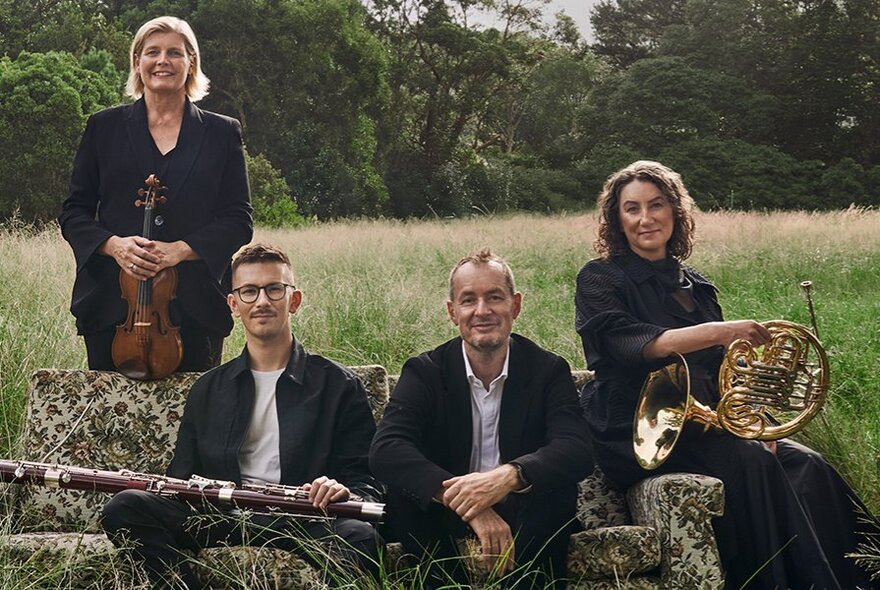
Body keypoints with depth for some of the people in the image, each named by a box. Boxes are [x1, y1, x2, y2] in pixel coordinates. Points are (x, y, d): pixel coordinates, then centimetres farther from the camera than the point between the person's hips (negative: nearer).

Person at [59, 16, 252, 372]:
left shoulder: (222, 133, 8)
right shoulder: (104, 127, 10)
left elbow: (238, 221, 3)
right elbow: (74, 212, 9)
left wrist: (181, 249, -13)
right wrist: (112, 244, -11)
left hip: (195, 306, 0)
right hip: (111, 302, 1)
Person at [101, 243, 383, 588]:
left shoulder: (338, 385, 11)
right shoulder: (207, 389, 21)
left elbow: (367, 483, 6)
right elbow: (182, 476, 19)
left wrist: (344, 492, -19)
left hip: (301, 521, -3)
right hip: (223, 518, 3)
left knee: (360, 536, -38)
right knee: (122, 509, -24)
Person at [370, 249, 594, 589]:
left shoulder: (549, 371, -4)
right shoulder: (424, 372, -5)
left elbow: (577, 451, -21)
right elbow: (384, 451, -22)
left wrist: (508, 476, -43)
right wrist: (466, 504, -38)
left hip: (523, 520, 0)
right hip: (447, 524, 0)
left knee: (558, 489, -29)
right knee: (402, 494, -27)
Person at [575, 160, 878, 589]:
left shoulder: (694, 285, 16)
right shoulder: (600, 280, -2)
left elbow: (720, 369, 17)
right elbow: (635, 345, -20)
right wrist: (719, 331, -33)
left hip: (699, 421, 6)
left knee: (808, 468, -15)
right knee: (751, 464, -28)